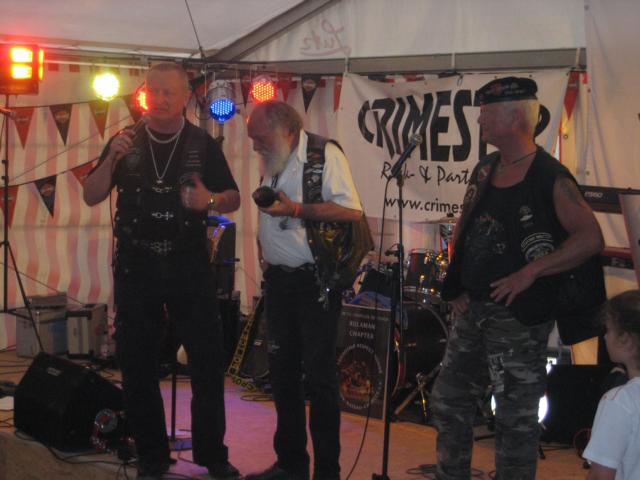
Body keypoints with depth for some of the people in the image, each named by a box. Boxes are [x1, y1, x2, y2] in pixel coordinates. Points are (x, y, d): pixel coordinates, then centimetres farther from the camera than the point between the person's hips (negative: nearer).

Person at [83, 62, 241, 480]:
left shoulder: (203, 144, 3)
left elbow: (234, 198, 6)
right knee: (138, 365, 5)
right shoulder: (126, 142, 6)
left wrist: (211, 200, -16)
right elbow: (91, 197, 2)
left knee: (208, 359, -1)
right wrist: (112, 159, -14)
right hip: (136, 268, 1)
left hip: (189, 266, -1)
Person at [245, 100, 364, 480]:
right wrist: (264, 255, 12)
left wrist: (295, 209, -23)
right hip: (280, 279, 8)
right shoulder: (274, 162, 13)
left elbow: (351, 210, -19)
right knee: (283, 371, 12)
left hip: (316, 281, -8)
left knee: (319, 375, -4)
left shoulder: (324, 154, -11)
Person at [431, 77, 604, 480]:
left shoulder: (550, 177, -14)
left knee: (516, 420, 1)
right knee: (449, 402, 15)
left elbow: (591, 238, -21)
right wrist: (456, 286, 9)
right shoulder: (485, 170, 9)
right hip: (472, 311, 8)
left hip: (519, 318, -8)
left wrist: (529, 272, -23)